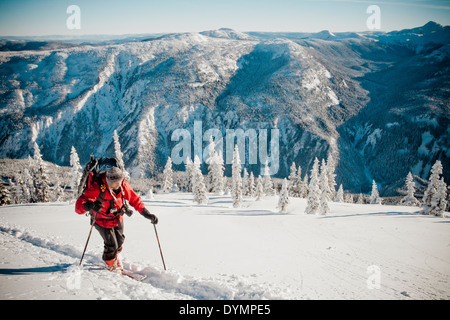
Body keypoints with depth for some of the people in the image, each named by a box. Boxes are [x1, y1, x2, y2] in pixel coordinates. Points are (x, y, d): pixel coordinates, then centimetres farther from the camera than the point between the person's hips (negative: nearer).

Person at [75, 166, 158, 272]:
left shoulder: (123, 184, -21)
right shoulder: (97, 187, -34)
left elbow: (134, 199, -8)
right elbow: (79, 205, -37)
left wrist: (147, 214, -14)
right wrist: (89, 205, -60)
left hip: (118, 218, 4)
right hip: (102, 220, -4)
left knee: (119, 241, 16)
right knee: (111, 245, -4)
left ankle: (114, 258, 50)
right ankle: (110, 264, 30)